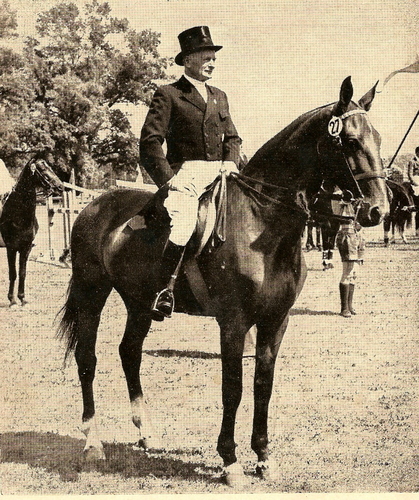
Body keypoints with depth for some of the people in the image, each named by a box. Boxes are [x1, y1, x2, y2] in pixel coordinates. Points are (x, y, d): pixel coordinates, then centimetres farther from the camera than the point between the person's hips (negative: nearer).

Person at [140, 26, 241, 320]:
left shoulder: (219, 97, 24)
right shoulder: (168, 95, 5)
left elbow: (232, 137, 27)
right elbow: (150, 141, -4)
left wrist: (231, 162, 5)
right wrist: (167, 176, -15)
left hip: (220, 173, 6)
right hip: (186, 173, -6)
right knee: (180, 221, -31)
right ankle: (164, 290, -26)